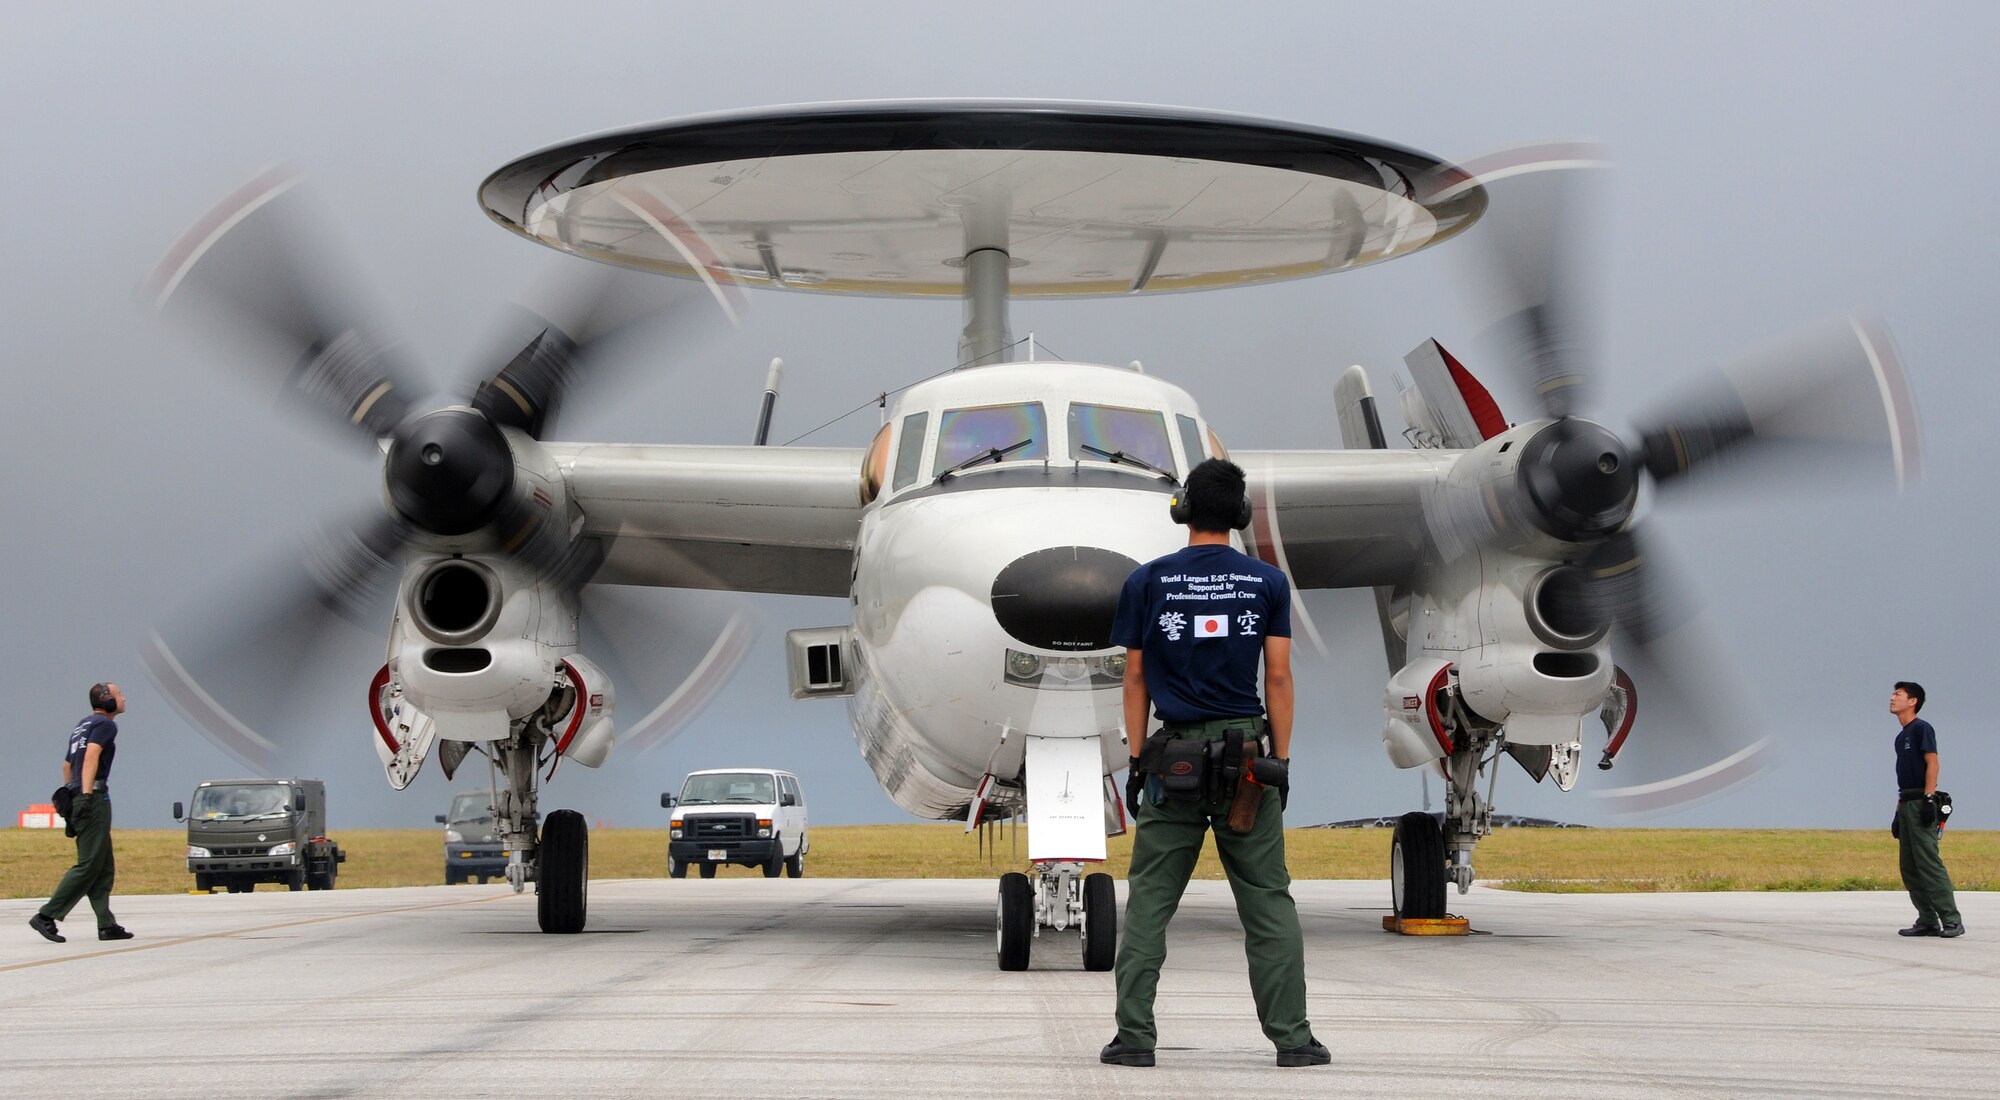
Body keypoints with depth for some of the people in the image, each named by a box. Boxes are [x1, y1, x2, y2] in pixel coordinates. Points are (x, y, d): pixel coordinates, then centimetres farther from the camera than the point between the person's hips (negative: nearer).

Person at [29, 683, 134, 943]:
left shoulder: (83, 726, 23)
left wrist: (71, 794, 27)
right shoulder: (105, 724, -6)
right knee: (89, 865, -10)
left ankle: (107, 924, 5)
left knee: (104, 868, 9)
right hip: (94, 798, -10)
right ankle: (46, 916, -14)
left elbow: (67, 765, 28)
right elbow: (91, 757, -21)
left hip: (80, 801, 10)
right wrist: (86, 795, -27)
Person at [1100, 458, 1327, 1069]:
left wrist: (1136, 763, 7)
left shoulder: (1147, 581, 2)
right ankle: (1291, 1036, 3)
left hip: (1173, 759, 0)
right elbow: (1278, 677, 1)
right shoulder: (1268, 582, 3)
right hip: (1246, 757, 0)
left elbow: (1135, 680, 3)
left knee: (1149, 903, 5)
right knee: (1269, 904, 4)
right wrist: (1281, 761, 5)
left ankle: (1134, 1036, 2)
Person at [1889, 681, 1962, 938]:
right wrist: (1899, 812, 21)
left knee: (1929, 863, -14)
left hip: (1921, 802, -10)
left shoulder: (1922, 728, -5)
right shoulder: (1901, 736, 21)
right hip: (1906, 804, 10)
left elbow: (1932, 763, -14)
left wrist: (1928, 799, -22)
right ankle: (1927, 921, 10)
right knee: (1909, 868, 7)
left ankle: (1951, 920, -15)